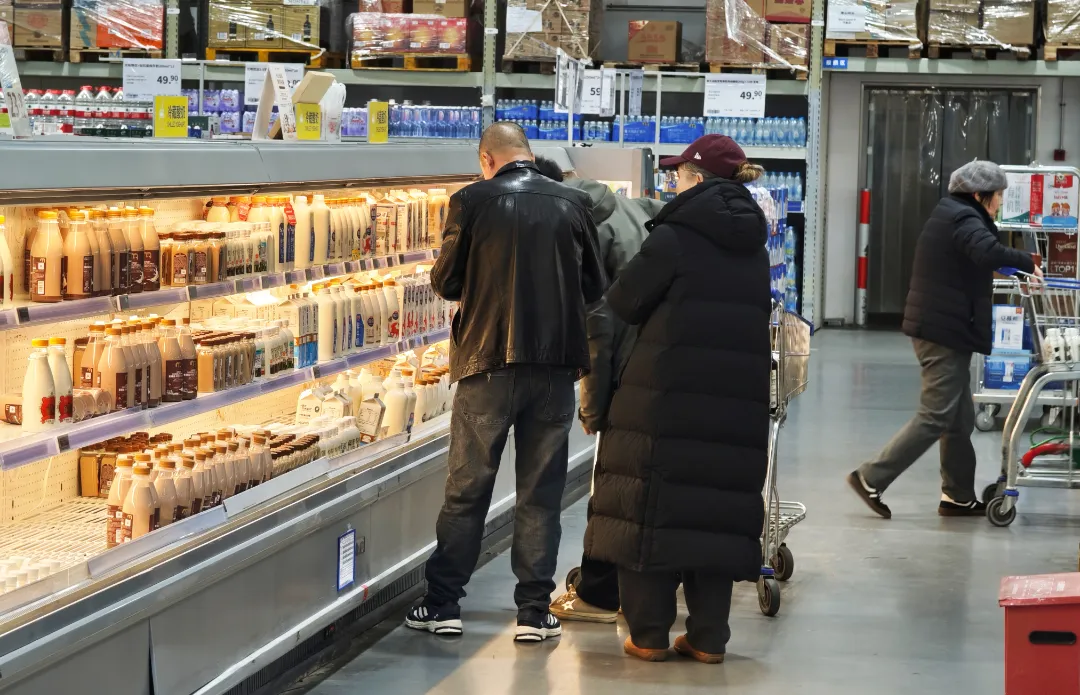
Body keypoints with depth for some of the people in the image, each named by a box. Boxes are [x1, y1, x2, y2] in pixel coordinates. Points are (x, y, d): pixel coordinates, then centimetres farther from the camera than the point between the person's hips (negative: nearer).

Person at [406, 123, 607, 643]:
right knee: (541, 492, 8)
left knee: (466, 490, 8)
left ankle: (443, 605, 13)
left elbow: (445, 282, -2)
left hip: (489, 360, -2)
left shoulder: (472, 201, -6)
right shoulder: (573, 204, 1)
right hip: (555, 363, 2)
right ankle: (534, 611, 9)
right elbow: (594, 288, 6)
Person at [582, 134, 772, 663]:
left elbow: (623, 302, -4)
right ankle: (708, 637, 12)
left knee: (651, 507, 4)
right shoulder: (754, 246, 10)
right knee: (717, 508, 10)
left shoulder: (675, 237, -10)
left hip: (667, 397, -5)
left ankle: (649, 634, 5)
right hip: (736, 399, 6)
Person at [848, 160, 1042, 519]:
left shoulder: (949, 215, 19)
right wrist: (1026, 262, -23)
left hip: (938, 328, 11)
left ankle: (959, 496, 17)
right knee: (936, 417, -8)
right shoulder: (965, 219, -15)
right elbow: (988, 252, -34)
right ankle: (872, 478, -7)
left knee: (960, 419, 13)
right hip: (946, 330, -11)